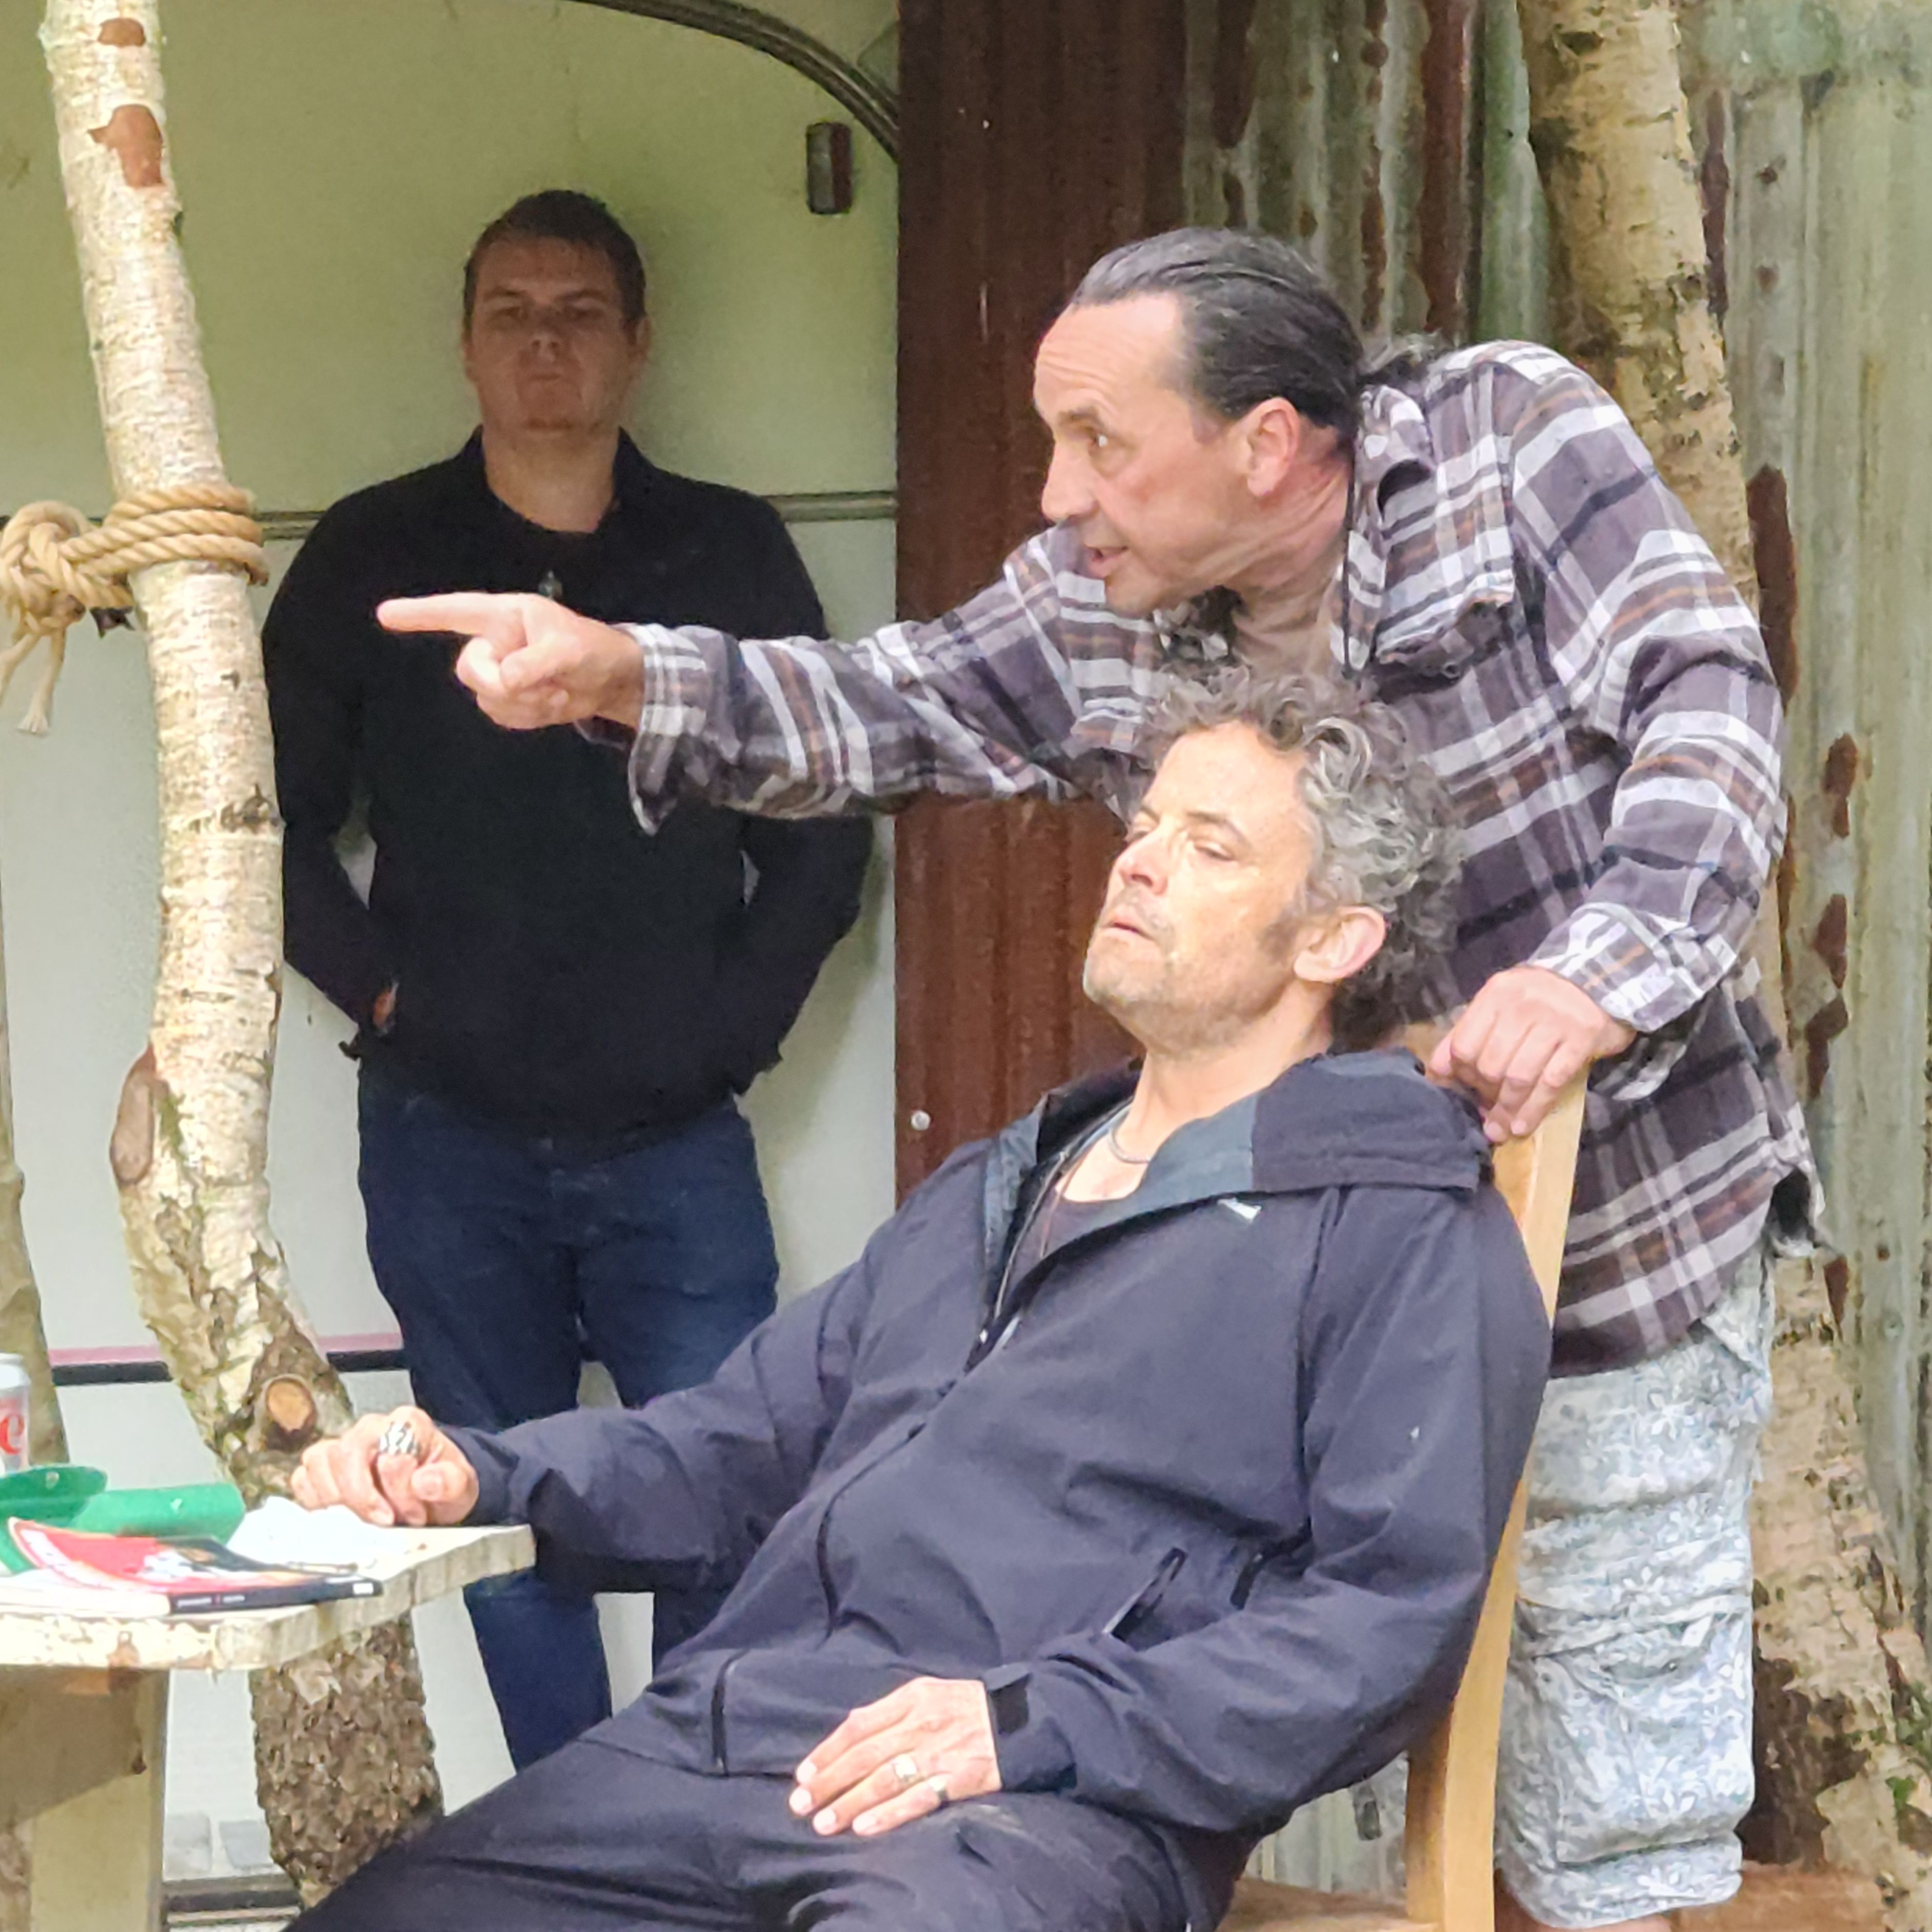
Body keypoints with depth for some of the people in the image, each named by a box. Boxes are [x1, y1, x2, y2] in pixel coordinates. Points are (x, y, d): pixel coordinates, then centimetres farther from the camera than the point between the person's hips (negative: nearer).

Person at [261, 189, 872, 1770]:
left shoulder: (733, 556, 6)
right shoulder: (373, 558, 5)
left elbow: (823, 825, 10)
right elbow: (272, 818, 9)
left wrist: (739, 1019, 0)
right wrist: (382, 989, -1)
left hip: (674, 1142, 0)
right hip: (450, 1142, 0)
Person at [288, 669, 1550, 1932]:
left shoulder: (1406, 1229, 4)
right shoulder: (985, 1198, 30)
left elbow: (1397, 1613, -7)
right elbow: (737, 1452, 31)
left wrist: (1039, 1724, -18)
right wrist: (474, 1475, 11)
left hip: (1051, 1809, -7)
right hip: (716, 1735, 7)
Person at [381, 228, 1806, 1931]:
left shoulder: (1515, 437, -12)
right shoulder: (1098, 600, 2)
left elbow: (1707, 702, -17)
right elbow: (887, 712, 8)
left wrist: (1603, 971, -32)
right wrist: (619, 677, -8)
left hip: (1616, 1268, -5)